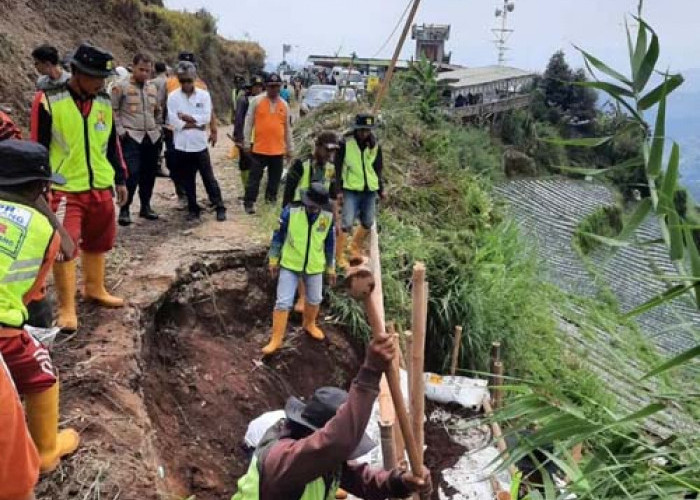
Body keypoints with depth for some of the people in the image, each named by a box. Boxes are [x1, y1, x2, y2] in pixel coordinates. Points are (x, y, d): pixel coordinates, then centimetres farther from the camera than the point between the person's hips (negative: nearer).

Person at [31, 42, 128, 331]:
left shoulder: (104, 102, 6)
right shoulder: (50, 101, -10)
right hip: (64, 189, -5)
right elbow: (38, 146, -6)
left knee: (97, 243, 17)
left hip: (101, 187, 5)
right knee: (64, 247, -7)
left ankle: (94, 289, 38)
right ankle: (66, 308, 5)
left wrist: (120, 179, 17)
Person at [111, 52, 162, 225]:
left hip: (152, 137, 6)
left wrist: (157, 127, 15)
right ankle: (124, 210, -2)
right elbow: (113, 110, -3)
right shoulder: (121, 86, -4)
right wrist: (119, 130, -10)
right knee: (131, 174, -13)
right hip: (131, 137, -6)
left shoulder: (153, 87, 14)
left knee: (149, 173, 10)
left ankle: (145, 206, 24)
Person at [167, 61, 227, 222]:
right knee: (187, 181, 10)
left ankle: (220, 208, 13)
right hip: (182, 146, 1)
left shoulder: (204, 95, 0)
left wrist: (186, 117, -9)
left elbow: (206, 118, -10)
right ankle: (193, 209, 21)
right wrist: (195, 123, -11)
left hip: (200, 145, -1)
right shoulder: (173, 97, -2)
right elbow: (174, 122, -11)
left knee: (209, 178, 5)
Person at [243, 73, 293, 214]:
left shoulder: (284, 104, 9)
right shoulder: (256, 101, -2)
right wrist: (247, 143, -4)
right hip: (259, 148, -3)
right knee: (254, 177, 0)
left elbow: (287, 128, 14)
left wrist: (289, 148, 14)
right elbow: (249, 123, 0)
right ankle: (249, 203, 6)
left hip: (278, 150, 3)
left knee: (275, 179, 11)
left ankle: (271, 201, 24)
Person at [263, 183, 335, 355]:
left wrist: (331, 268, 8)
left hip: (314, 266, 3)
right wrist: (273, 260, 0)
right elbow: (279, 235, -6)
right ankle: (276, 339, 14)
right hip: (289, 264, -2)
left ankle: (309, 324, 50)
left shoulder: (328, 216, -12)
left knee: (315, 299, 20)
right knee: (283, 302, -1)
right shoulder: (291, 210, -19)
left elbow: (330, 242, 2)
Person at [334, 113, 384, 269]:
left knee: (367, 223, 12)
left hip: (370, 191, 5)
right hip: (351, 190, -4)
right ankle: (340, 255, 2)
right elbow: (337, 168, -5)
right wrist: (338, 190, -9)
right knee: (347, 224, -11)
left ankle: (356, 248, 36)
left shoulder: (375, 146, 5)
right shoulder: (346, 145, -7)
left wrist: (381, 189, 14)